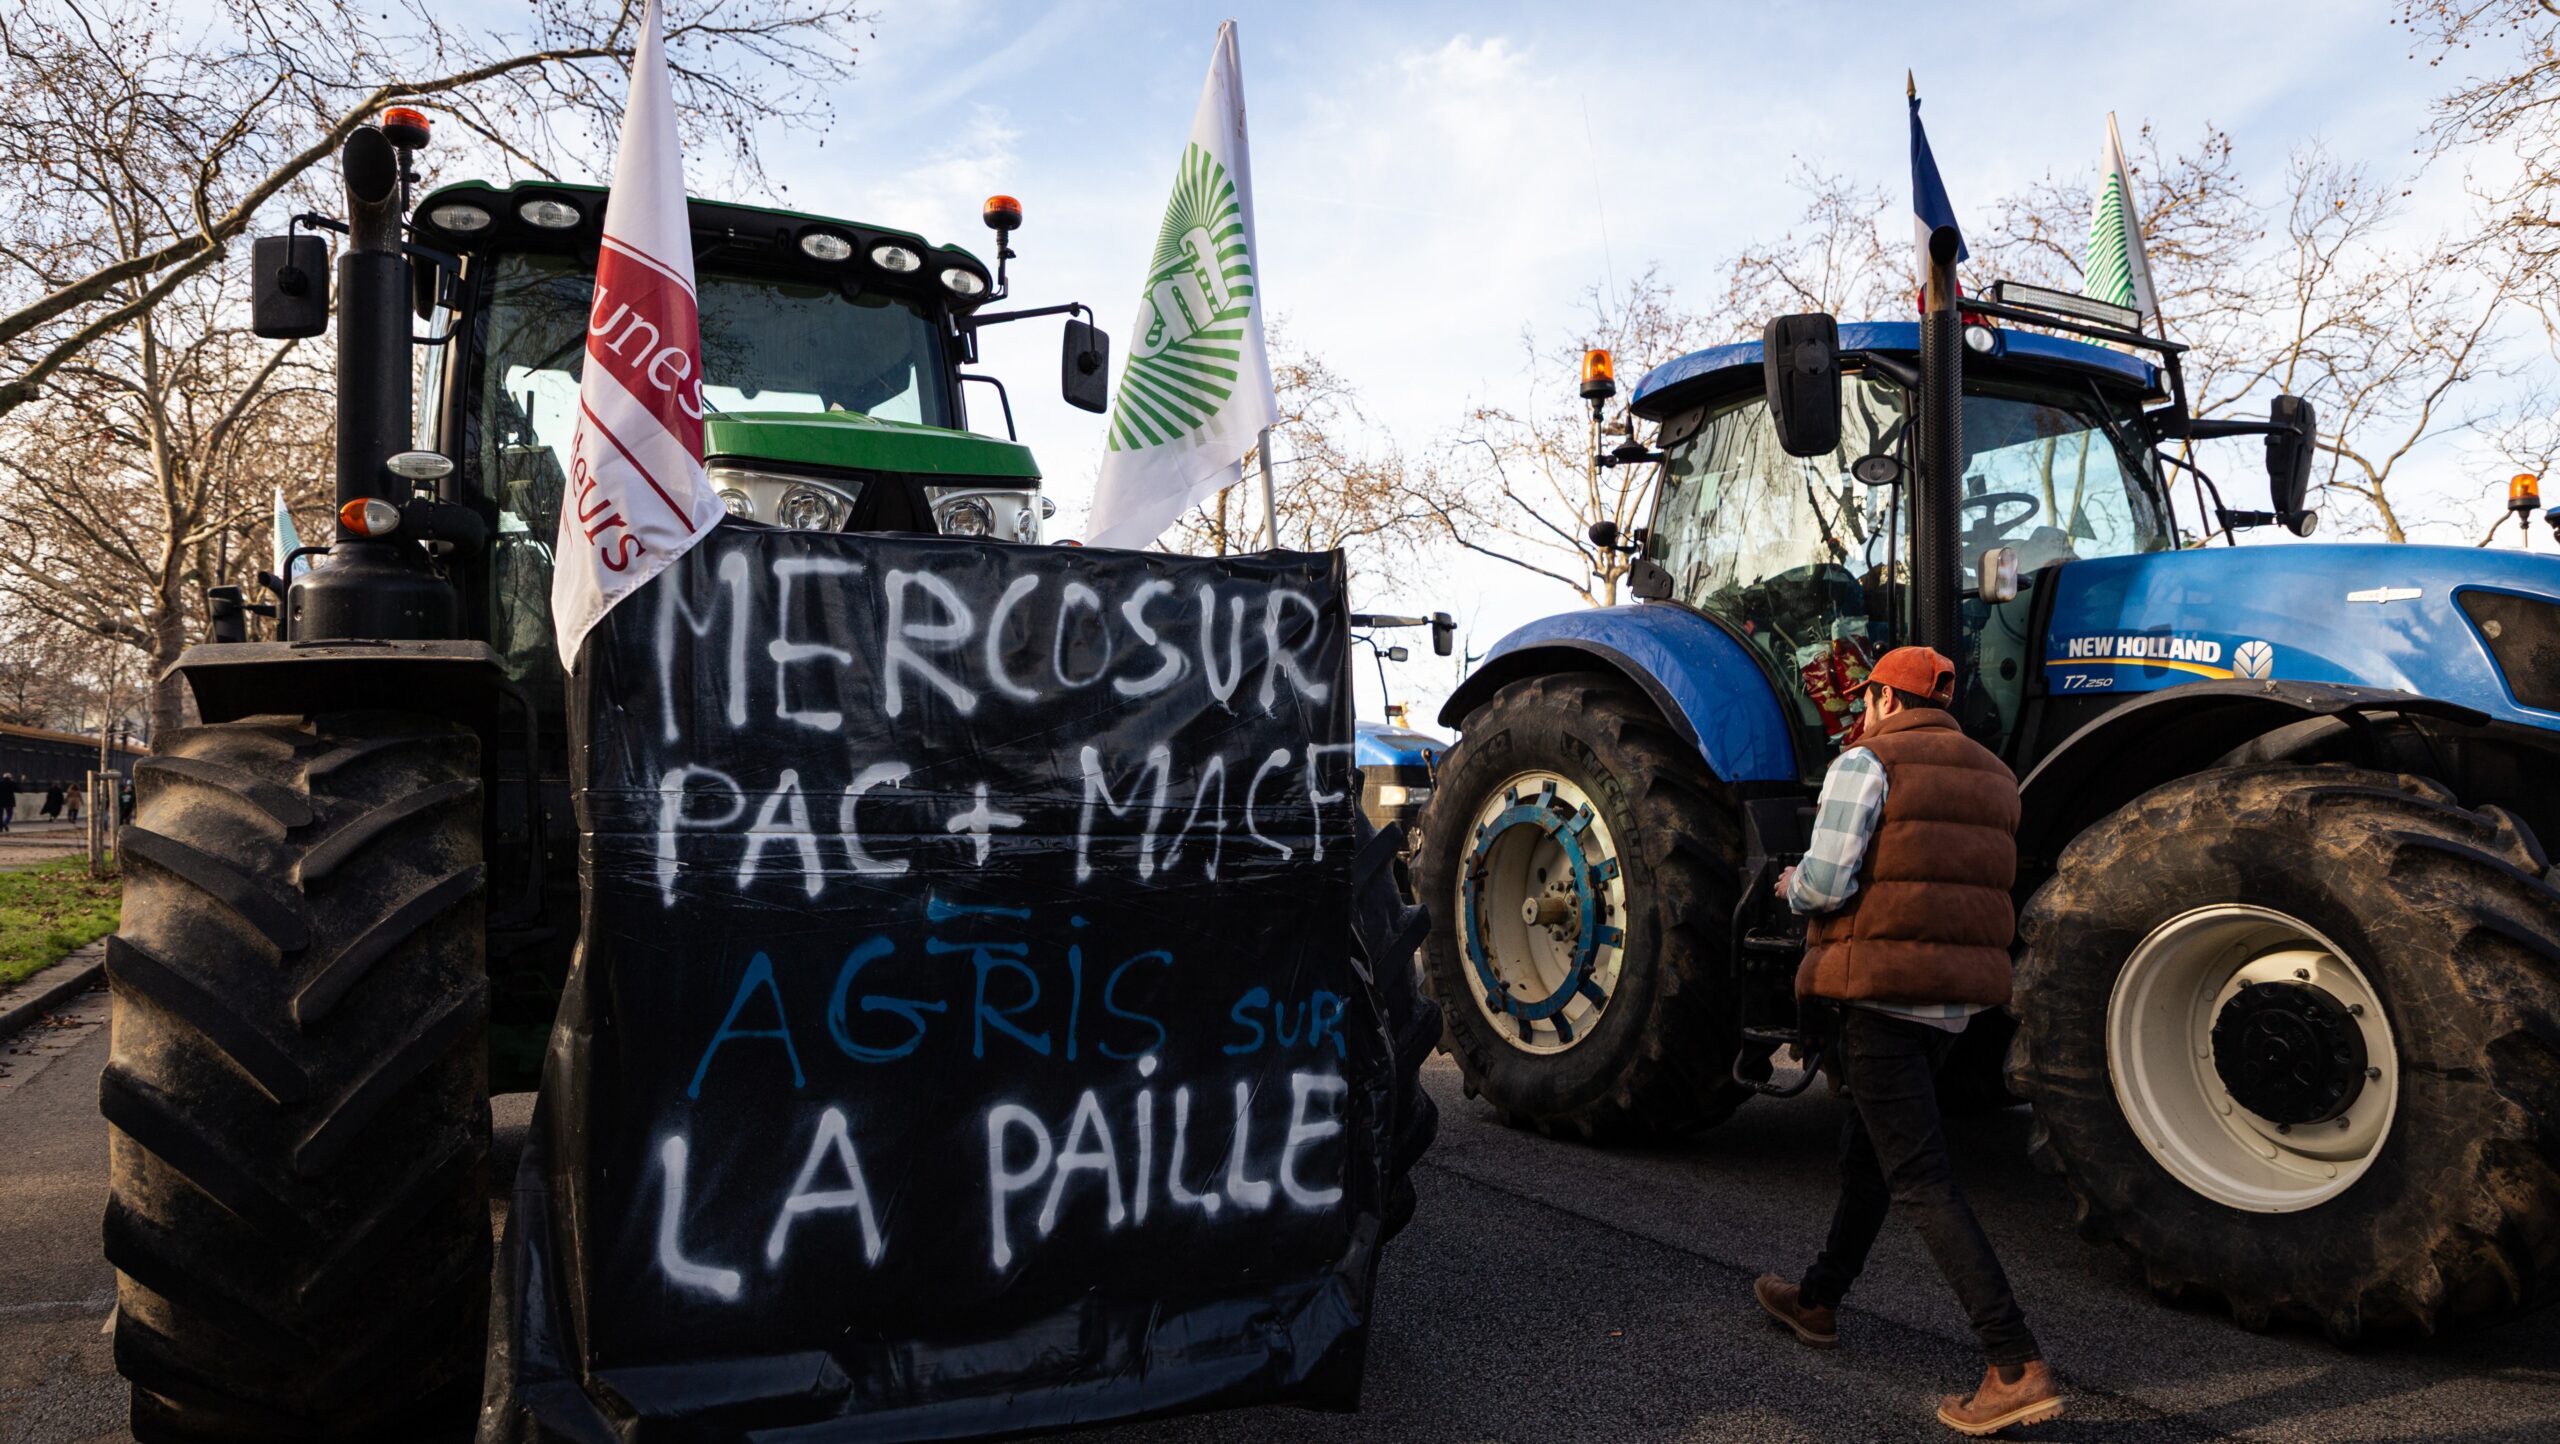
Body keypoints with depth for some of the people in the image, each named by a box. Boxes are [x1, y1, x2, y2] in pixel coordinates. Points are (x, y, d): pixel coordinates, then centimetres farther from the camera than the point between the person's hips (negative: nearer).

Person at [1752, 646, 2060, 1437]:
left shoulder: (1867, 763, -9)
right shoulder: (1993, 777, 14)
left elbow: (1827, 882, -17)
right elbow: (1982, 890, 18)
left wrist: (1793, 887, 6)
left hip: (1881, 992, -8)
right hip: (1956, 997, 8)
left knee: (1922, 1180, -7)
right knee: (1868, 1150, 22)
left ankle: (2018, 1366, -12)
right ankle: (1817, 1301, 38)